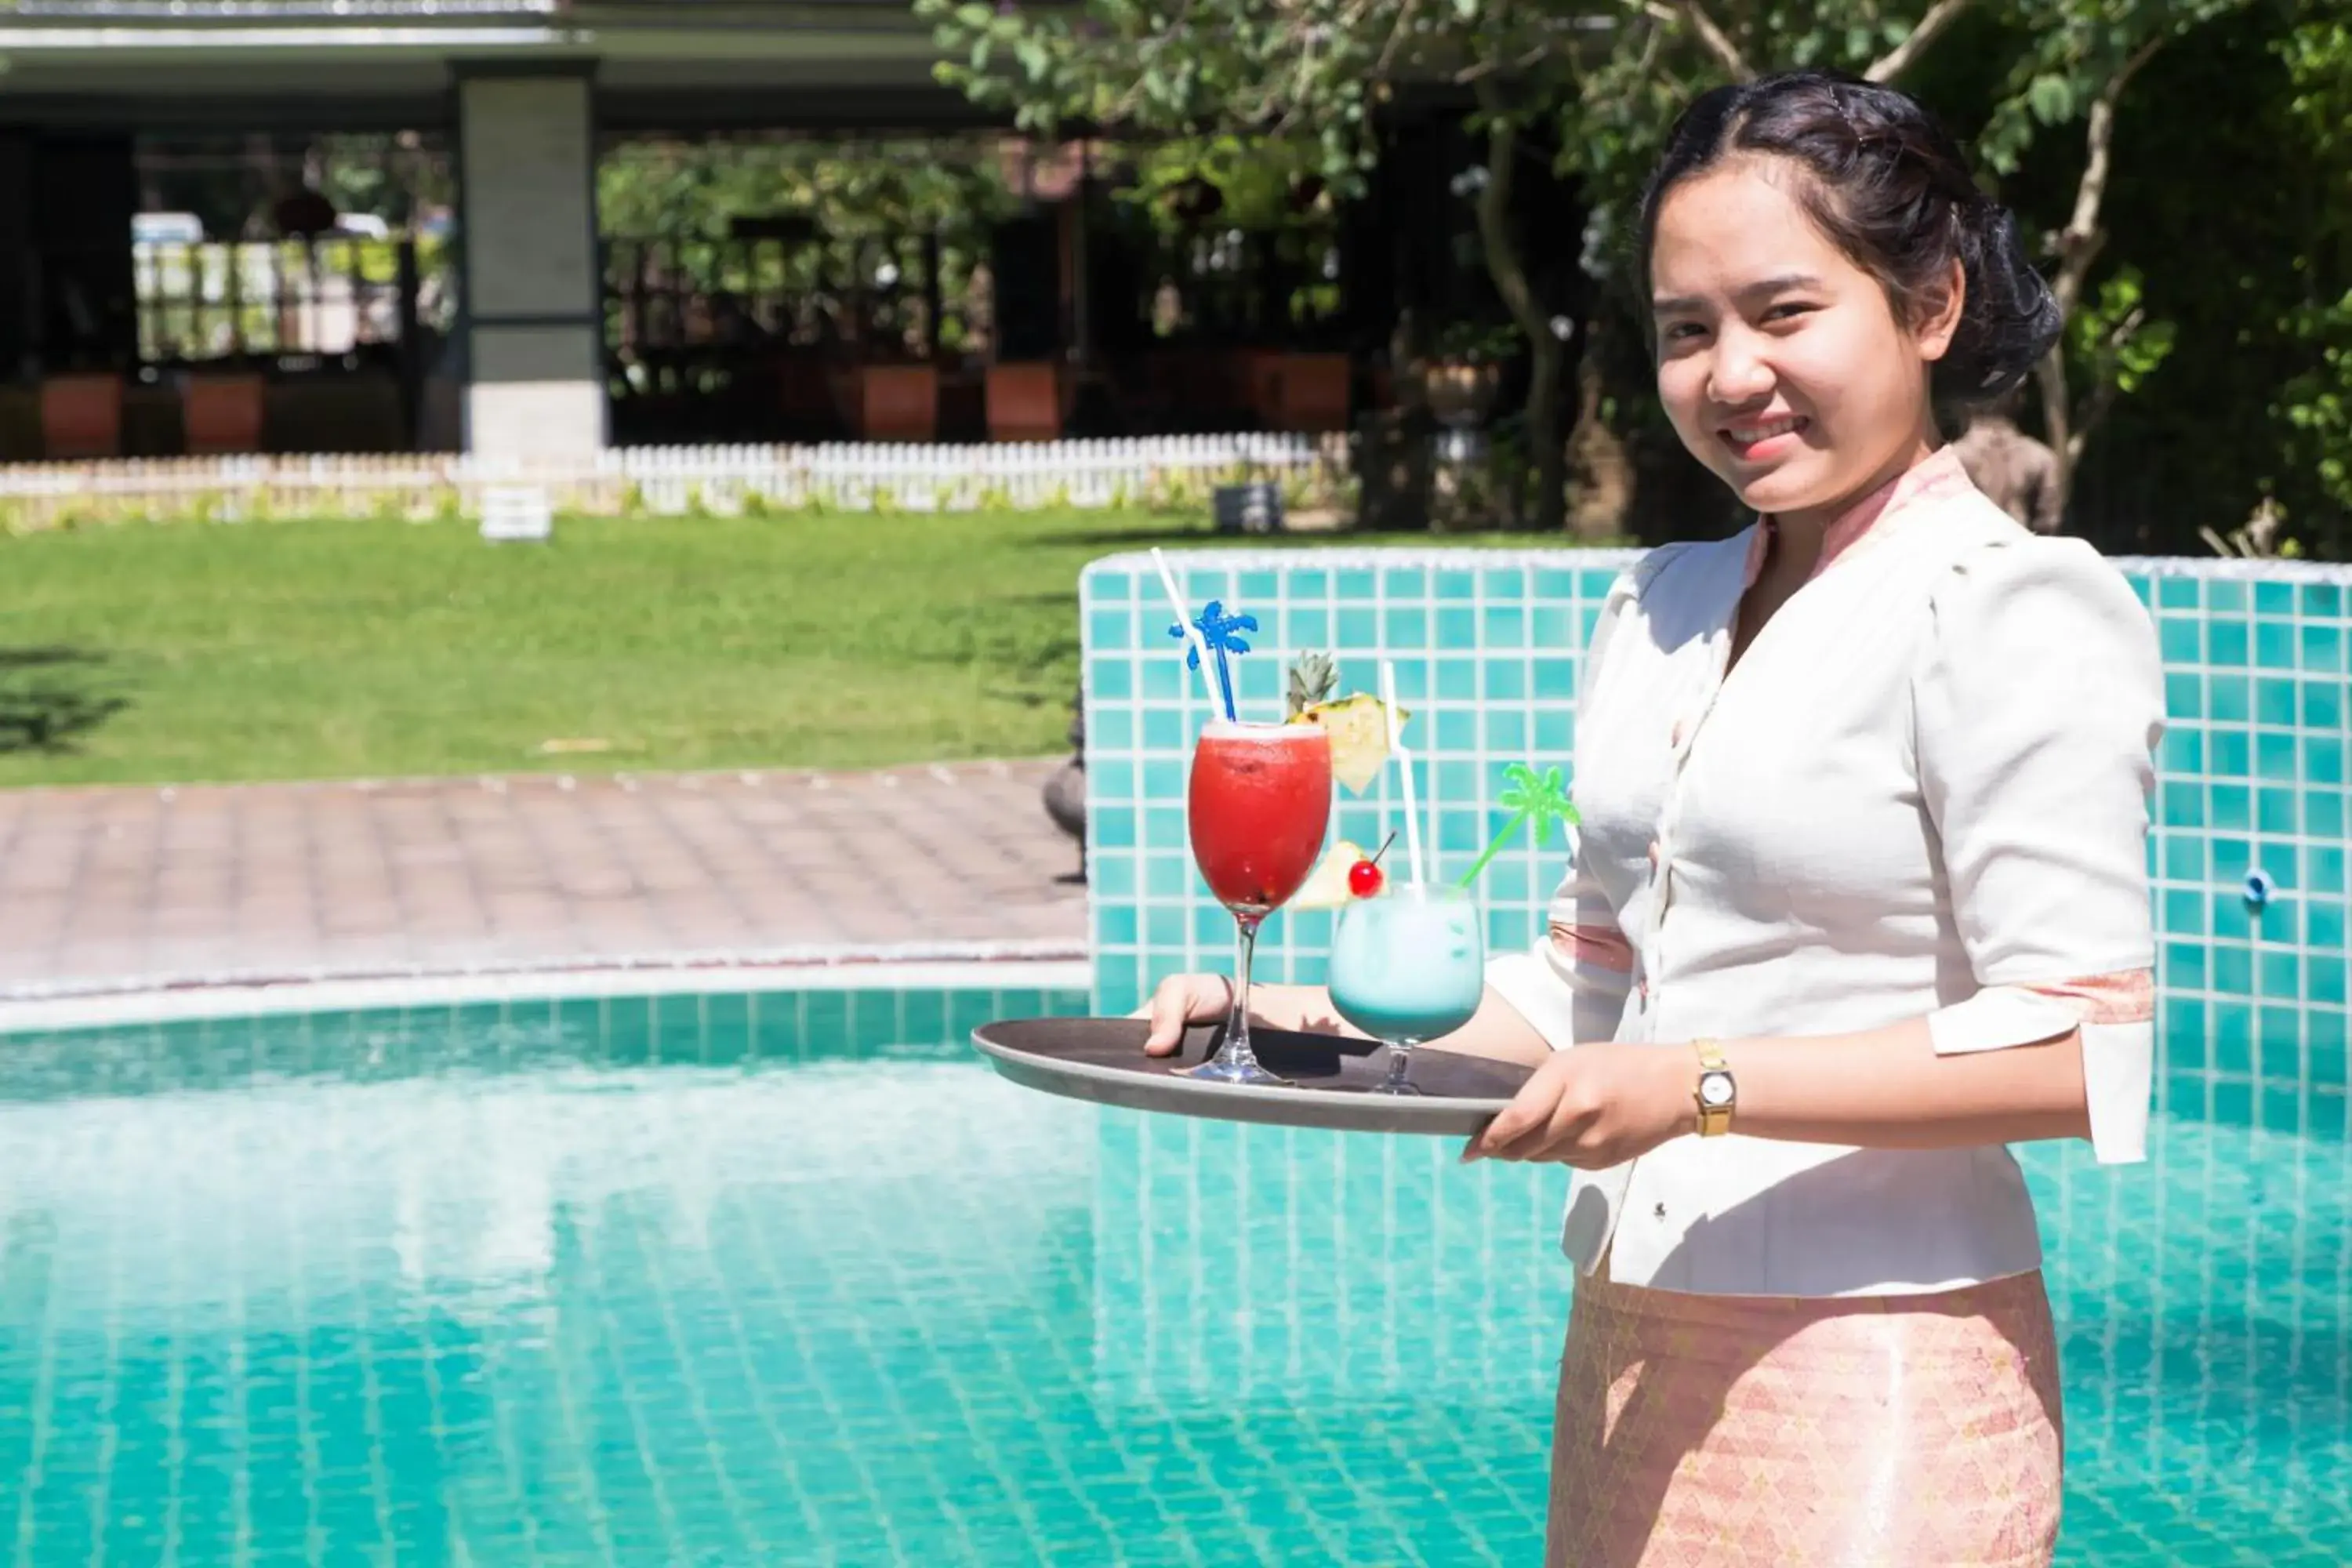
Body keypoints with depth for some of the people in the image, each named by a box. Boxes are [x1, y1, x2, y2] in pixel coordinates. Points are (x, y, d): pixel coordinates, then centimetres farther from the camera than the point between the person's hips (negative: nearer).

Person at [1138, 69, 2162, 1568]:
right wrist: (1325, 1022, 5)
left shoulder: (2014, 613, -10)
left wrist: (1709, 1086, -21)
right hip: (1632, 1354, 7)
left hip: (1873, 1380, -7)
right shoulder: (1662, 606, 14)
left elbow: (2081, 1050, -17)